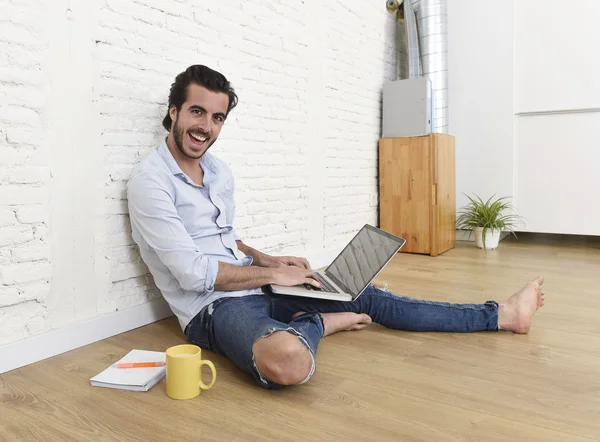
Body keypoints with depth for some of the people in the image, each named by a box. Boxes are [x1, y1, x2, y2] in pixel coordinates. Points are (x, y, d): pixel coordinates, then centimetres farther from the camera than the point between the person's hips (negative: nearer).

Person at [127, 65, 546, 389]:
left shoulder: (220, 171, 10)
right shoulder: (150, 181, -14)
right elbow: (194, 273, -21)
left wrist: (267, 260, 5)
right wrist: (272, 274, -12)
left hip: (255, 287, 8)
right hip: (213, 307, -7)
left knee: (369, 298, 4)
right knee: (288, 360, -41)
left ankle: (502, 315, 14)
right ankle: (320, 324, -5)